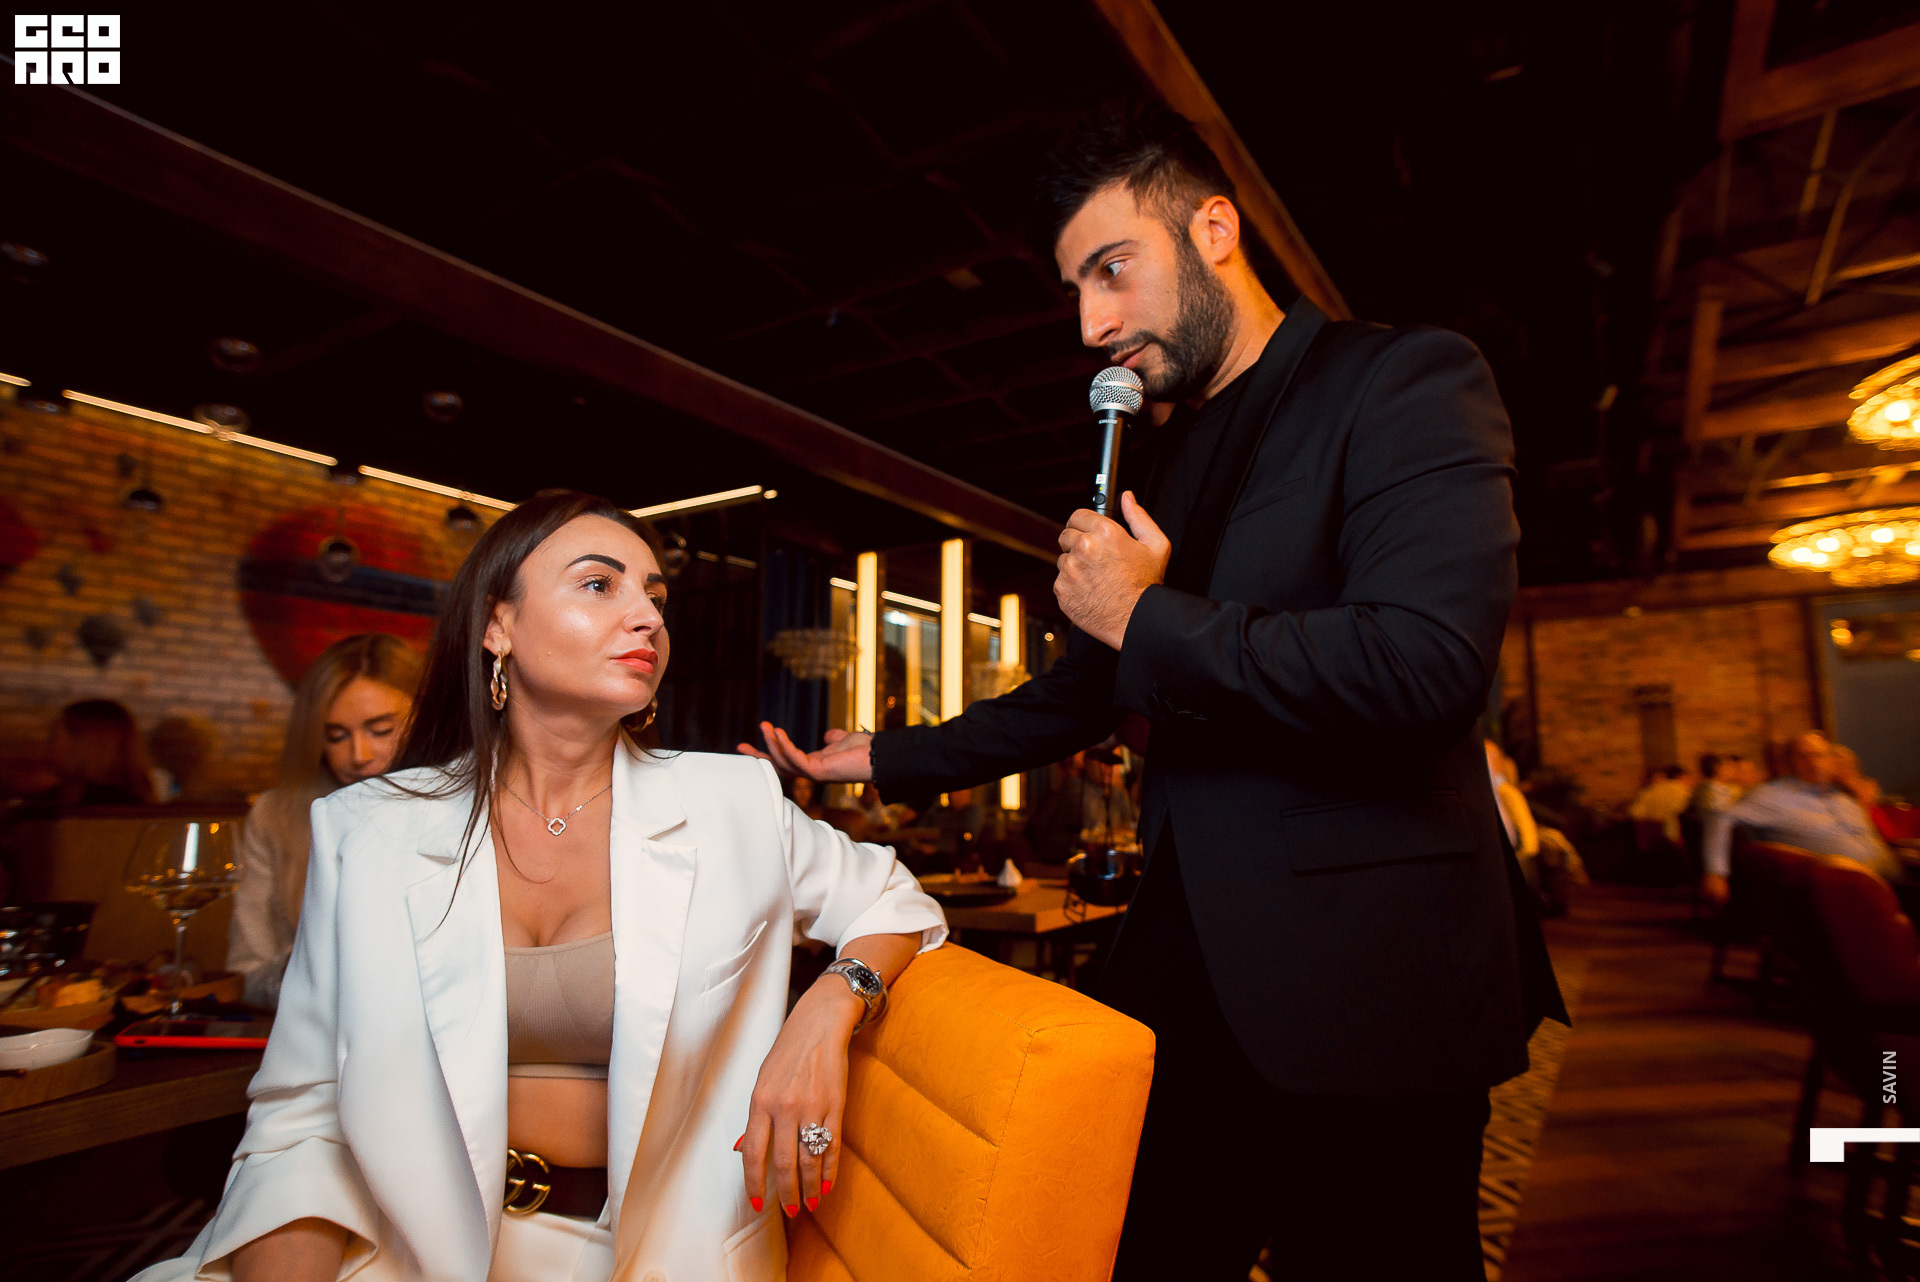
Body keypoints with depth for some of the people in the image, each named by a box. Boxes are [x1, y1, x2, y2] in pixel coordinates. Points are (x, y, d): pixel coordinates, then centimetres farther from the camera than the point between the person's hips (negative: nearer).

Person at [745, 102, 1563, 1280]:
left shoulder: (1409, 379, -7)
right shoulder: (1170, 456, 14)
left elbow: (1428, 661, -24)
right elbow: (1087, 693, 20)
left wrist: (1148, 620, -14)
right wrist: (887, 760, 20)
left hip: (1365, 985, -6)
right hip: (1192, 978, 7)